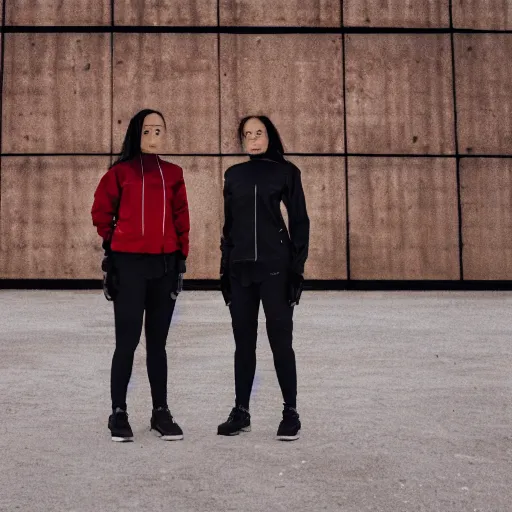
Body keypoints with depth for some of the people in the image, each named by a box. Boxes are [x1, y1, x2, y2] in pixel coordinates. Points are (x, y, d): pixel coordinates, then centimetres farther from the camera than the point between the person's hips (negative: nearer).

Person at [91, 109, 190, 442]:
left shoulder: (173, 174, 8)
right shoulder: (121, 172, 0)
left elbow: (181, 218, 10)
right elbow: (101, 211, 9)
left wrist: (181, 258, 7)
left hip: (165, 265, 3)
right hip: (129, 264, -3)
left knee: (157, 342, 10)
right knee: (128, 340, -3)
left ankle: (161, 412, 19)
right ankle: (119, 413, 11)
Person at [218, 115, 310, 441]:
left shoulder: (286, 171, 2)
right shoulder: (234, 175, 13)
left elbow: (299, 220, 0)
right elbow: (229, 225, 14)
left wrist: (298, 265, -7)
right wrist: (225, 268, 10)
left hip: (276, 267, -4)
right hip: (240, 269, 4)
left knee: (280, 339, -2)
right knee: (244, 341, 7)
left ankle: (291, 412, 8)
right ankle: (241, 412, 16)